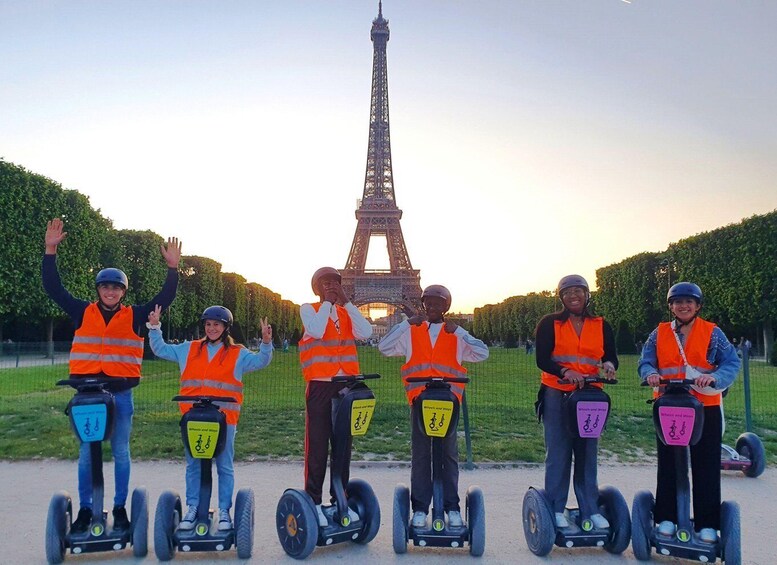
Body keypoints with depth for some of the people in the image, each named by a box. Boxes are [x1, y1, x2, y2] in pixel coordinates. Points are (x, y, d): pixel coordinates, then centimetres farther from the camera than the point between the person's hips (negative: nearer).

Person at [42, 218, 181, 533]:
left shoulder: (134, 316, 3)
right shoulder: (83, 313, 5)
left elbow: (164, 299, -2)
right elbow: (53, 289, 2)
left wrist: (173, 268, -13)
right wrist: (50, 252, -7)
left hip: (121, 394, 0)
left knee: (121, 452, 7)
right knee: (86, 453, 7)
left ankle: (120, 508, 19)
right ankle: (85, 510, 19)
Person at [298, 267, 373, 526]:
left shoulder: (346, 311, 14)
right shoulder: (308, 309, 2)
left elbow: (365, 332, -6)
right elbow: (317, 331, -19)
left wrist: (346, 301, -7)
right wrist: (327, 301, -9)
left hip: (346, 385, 4)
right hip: (320, 385, -4)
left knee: (343, 445, 10)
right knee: (317, 445, -1)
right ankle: (314, 502, 8)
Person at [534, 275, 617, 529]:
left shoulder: (602, 326, 10)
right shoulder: (549, 324, 1)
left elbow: (611, 356, 8)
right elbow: (542, 359, -8)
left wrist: (609, 365, -16)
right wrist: (565, 372, -25)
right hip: (556, 395, -2)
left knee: (588, 454, 6)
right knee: (558, 453, -1)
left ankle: (591, 510, 15)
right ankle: (556, 510, 9)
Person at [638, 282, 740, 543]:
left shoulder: (712, 332, 1)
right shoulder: (659, 333, 7)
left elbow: (732, 362, -3)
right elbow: (645, 362, 5)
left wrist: (715, 377, -22)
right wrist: (650, 374, -18)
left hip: (706, 407, -1)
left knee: (706, 467, 3)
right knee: (668, 465, 9)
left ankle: (707, 524, 15)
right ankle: (666, 518, 20)